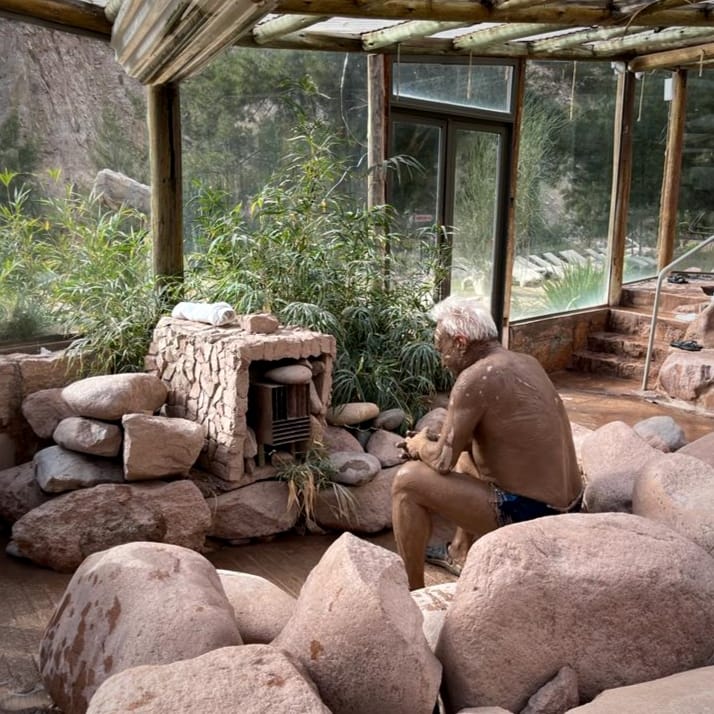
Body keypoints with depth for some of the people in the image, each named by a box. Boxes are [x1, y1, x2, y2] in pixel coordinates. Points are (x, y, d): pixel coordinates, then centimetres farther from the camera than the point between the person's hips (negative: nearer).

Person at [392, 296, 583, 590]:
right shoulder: (526, 363, 8)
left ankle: (413, 593, 7)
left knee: (407, 480, -5)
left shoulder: (475, 377, -18)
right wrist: (434, 442, 14)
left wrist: (420, 446, 5)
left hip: (528, 515, -9)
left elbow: (443, 461, -16)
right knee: (467, 454, 30)